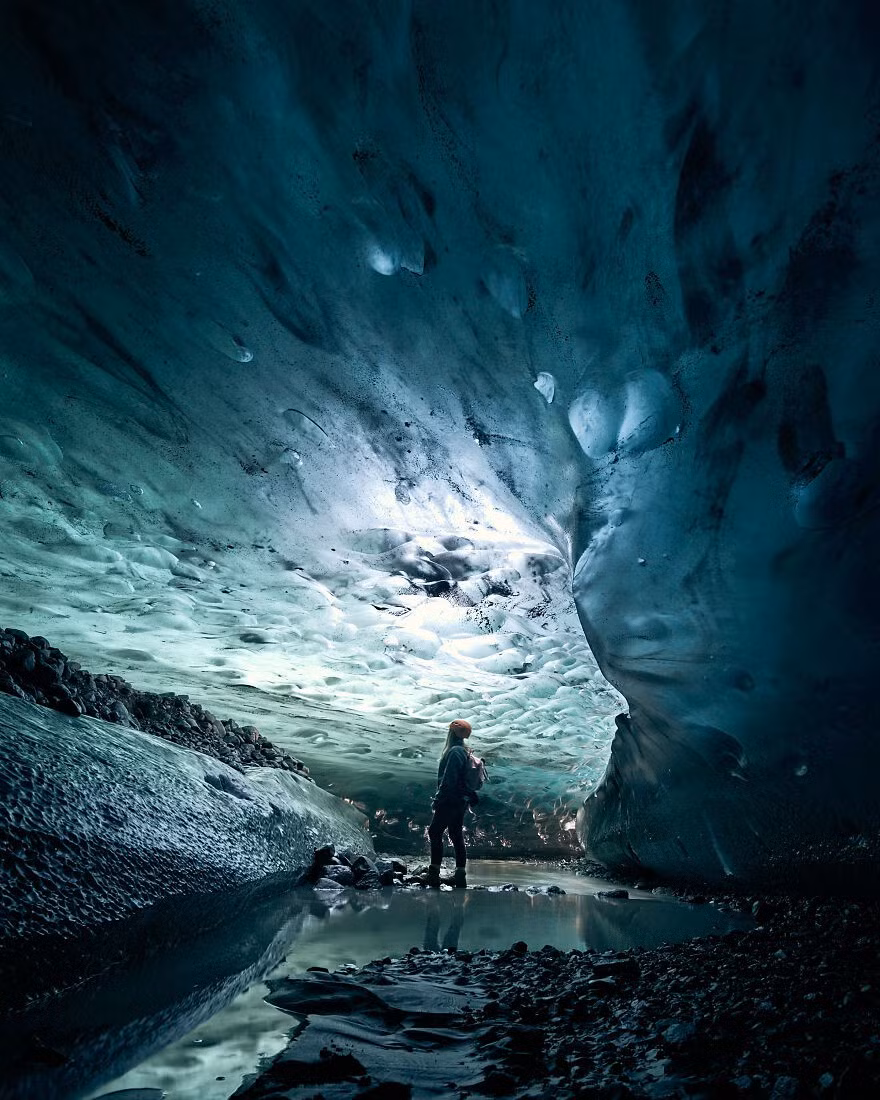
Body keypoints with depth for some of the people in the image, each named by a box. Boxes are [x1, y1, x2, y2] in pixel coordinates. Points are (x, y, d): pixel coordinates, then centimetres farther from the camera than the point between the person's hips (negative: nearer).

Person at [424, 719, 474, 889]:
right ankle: (460, 876, 14)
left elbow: (448, 779, -22)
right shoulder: (464, 751, 14)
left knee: (435, 832, -4)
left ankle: (434, 874, -4)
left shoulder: (455, 752, -17)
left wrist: (438, 798, -18)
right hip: (462, 800, 10)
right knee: (456, 835, 12)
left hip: (450, 800, -10)